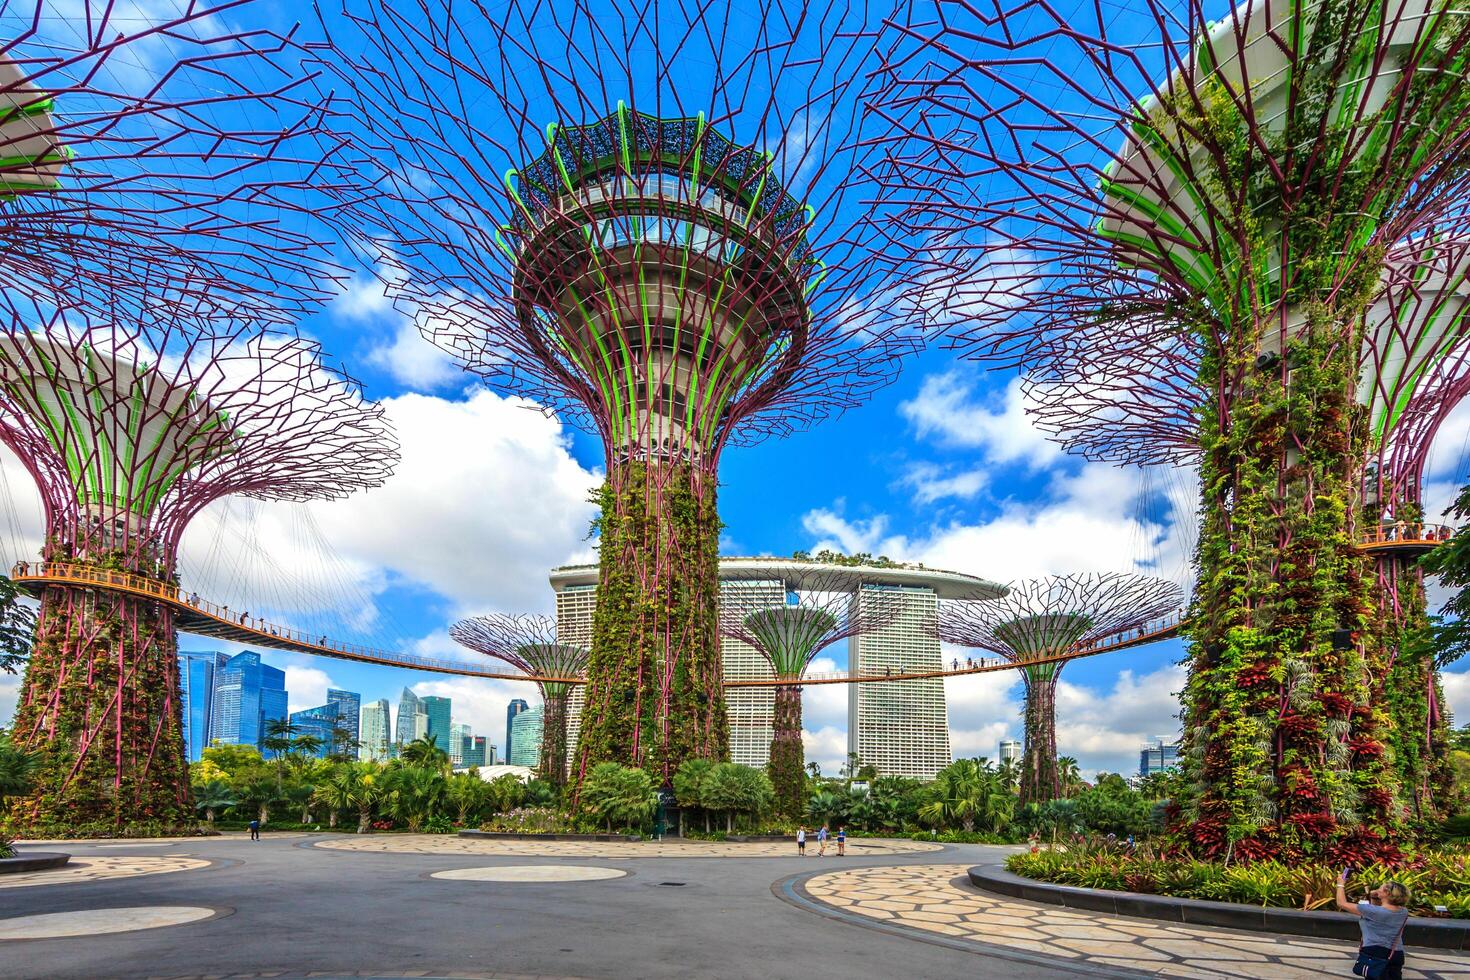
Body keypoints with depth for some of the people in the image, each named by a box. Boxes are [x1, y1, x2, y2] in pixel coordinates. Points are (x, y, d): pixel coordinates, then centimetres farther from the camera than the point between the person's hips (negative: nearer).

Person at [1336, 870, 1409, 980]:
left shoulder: (1373, 911, -21)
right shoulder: (1404, 912, -2)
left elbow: (1342, 903, -15)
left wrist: (1341, 884, -1)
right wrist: (1373, 896, 4)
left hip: (1375, 954, -6)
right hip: (1396, 955, 6)